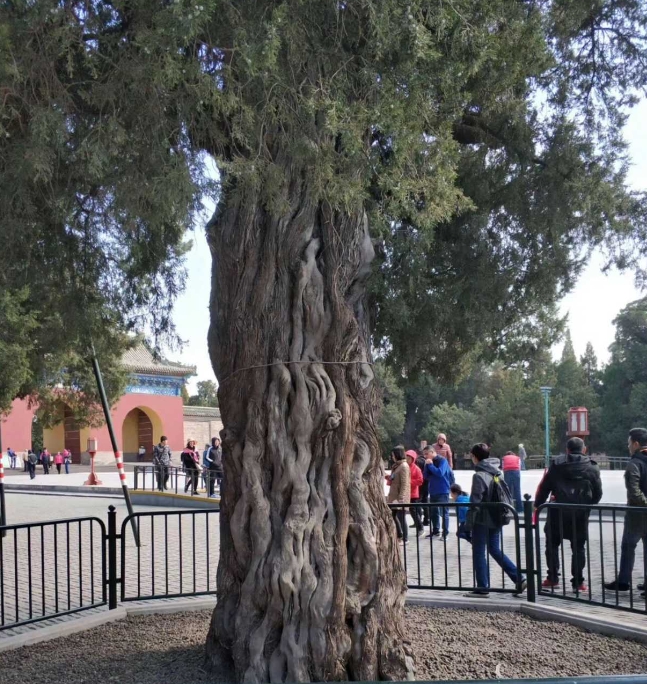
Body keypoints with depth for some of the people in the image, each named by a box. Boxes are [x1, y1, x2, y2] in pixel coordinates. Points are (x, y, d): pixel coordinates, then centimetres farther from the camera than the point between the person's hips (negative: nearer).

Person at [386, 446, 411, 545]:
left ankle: (405, 539, 8)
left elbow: (404, 484, -20)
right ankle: (400, 535, 28)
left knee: (401, 517, -2)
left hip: (400, 497, -9)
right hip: (393, 496, 9)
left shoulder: (404, 466, -15)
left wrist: (401, 498, -23)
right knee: (393, 516, 14)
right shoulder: (396, 465, 14)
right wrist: (389, 478, 8)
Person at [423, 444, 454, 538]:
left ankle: (445, 533, 1)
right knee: (433, 512, 13)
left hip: (443, 491, -7)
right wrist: (427, 465, -6)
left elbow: (440, 473, -24)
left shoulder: (442, 460, -11)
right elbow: (426, 476, 8)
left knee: (444, 512, -2)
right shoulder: (429, 462, 10)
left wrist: (430, 465, -19)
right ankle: (435, 531, 25)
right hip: (433, 491, 7)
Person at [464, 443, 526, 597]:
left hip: (482, 520, -7)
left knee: (479, 553, 3)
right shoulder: (498, 473, 8)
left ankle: (482, 588, 6)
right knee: (495, 550, 17)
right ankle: (519, 578, 9)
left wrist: (468, 523, -13)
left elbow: (475, 501, -18)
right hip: (497, 519, 8)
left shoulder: (479, 475, -16)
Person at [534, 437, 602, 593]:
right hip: (580, 514, 0)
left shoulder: (557, 465, 3)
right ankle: (578, 582, 5)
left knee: (552, 544, 13)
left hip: (558, 512, 0)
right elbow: (598, 493, 7)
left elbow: (544, 488, 4)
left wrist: (537, 505, 14)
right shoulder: (592, 468, 4)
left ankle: (553, 578, 11)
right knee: (578, 548, 7)